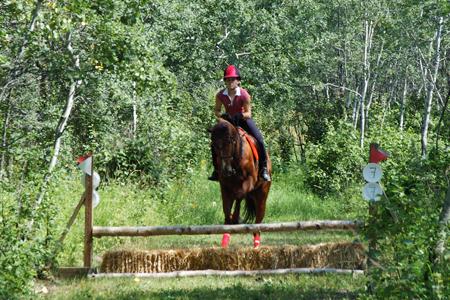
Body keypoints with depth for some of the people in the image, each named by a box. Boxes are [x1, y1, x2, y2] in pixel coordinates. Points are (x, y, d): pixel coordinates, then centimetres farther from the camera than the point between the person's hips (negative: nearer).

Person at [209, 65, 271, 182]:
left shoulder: (244, 95, -23)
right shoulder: (220, 95, -14)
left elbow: (248, 113, -16)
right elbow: (216, 110, 0)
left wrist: (240, 115, -37)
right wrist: (221, 115, -22)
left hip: (244, 119, -3)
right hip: (228, 120, 3)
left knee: (259, 140, -21)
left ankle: (263, 168, -7)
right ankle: (216, 170, 6)